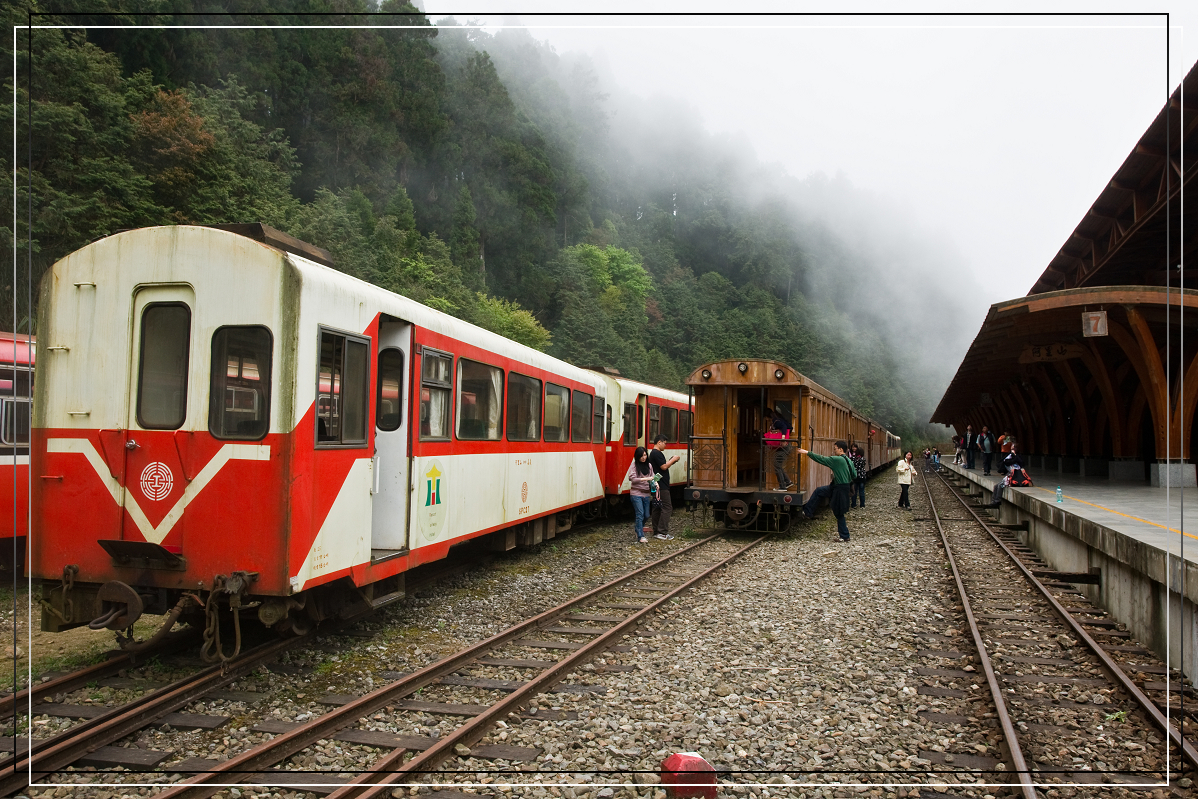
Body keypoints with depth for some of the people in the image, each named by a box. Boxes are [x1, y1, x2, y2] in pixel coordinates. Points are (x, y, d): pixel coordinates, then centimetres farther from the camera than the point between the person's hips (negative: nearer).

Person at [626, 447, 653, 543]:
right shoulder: (634, 466, -7)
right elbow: (632, 478, -17)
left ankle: (637, 528, 37)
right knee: (640, 514, -12)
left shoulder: (649, 466, 10)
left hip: (646, 494, 6)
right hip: (636, 493, -6)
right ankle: (641, 537, -9)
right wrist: (645, 479, -25)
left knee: (646, 515, 12)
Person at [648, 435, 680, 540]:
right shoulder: (657, 453, -15)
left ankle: (656, 531, 15)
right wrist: (673, 459, -8)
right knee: (666, 508, -8)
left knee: (657, 508, 11)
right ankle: (662, 532, -9)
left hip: (657, 486, 11)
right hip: (662, 486, -11)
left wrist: (671, 461, 11)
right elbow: (664, 466, -20)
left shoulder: (653, 453, 18)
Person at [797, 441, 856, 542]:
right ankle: (807, 512, 22)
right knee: (819, 492, 16)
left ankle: (845, 536, 15)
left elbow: (822, 459, -17)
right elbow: (854, 476, 11)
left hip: (840, 490, -9)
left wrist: (807, 453, -12)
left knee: (839, 513, 4)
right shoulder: (849, 461, 6)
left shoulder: (837, 460, -19)